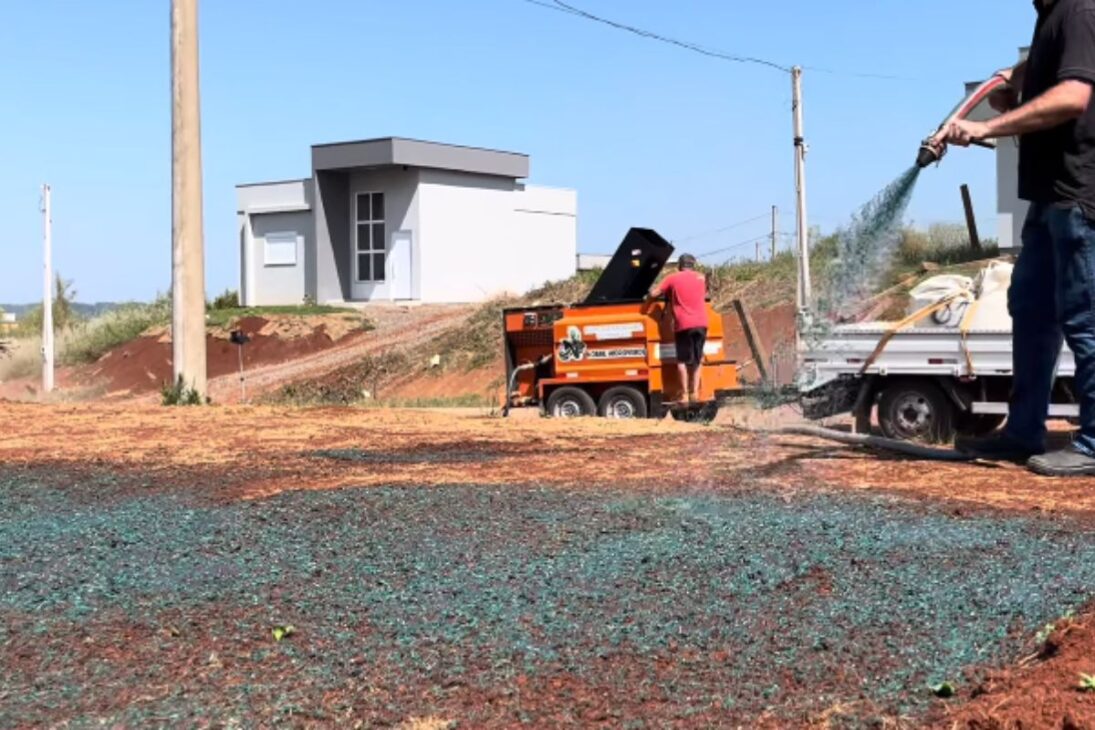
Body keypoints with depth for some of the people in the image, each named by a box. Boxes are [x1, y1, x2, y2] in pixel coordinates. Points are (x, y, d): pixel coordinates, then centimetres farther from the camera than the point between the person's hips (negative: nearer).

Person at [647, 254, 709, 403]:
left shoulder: (672, 279, 3)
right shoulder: (700, 278, 14)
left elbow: (653, 294, 1)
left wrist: (667, 293, 21)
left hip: (683, 325, -3)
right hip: (701, 324, 3)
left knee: (683, 360, 3)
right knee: (697, 360, 13)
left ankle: (685, 394, -3)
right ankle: (695, 392, 8)